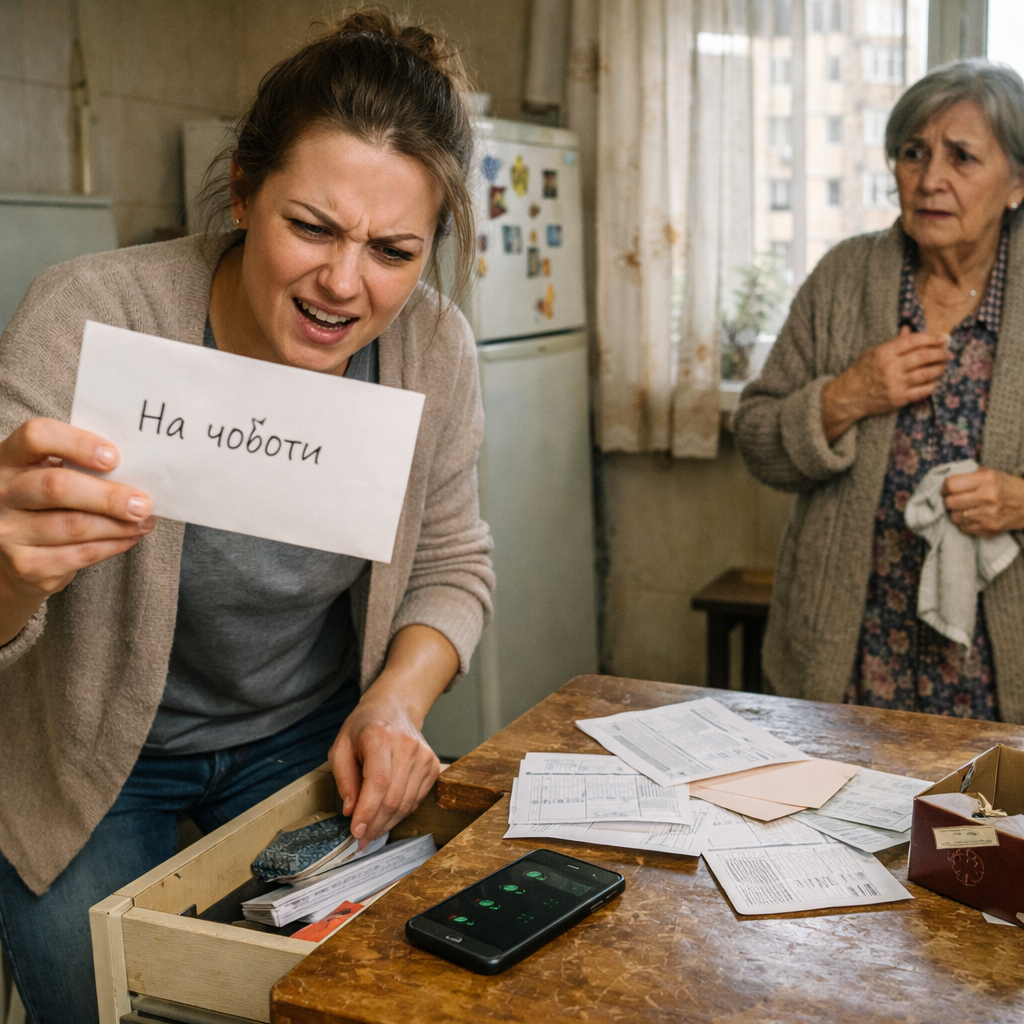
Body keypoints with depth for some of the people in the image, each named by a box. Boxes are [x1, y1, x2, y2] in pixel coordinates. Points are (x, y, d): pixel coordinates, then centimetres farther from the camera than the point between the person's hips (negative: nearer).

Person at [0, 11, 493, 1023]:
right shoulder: (90, 319, -28)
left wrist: (397, 700, -19)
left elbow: (450, 565, -2)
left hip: (308, 739, 3)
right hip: (93, 756, -2)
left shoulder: (433, 350, -16)